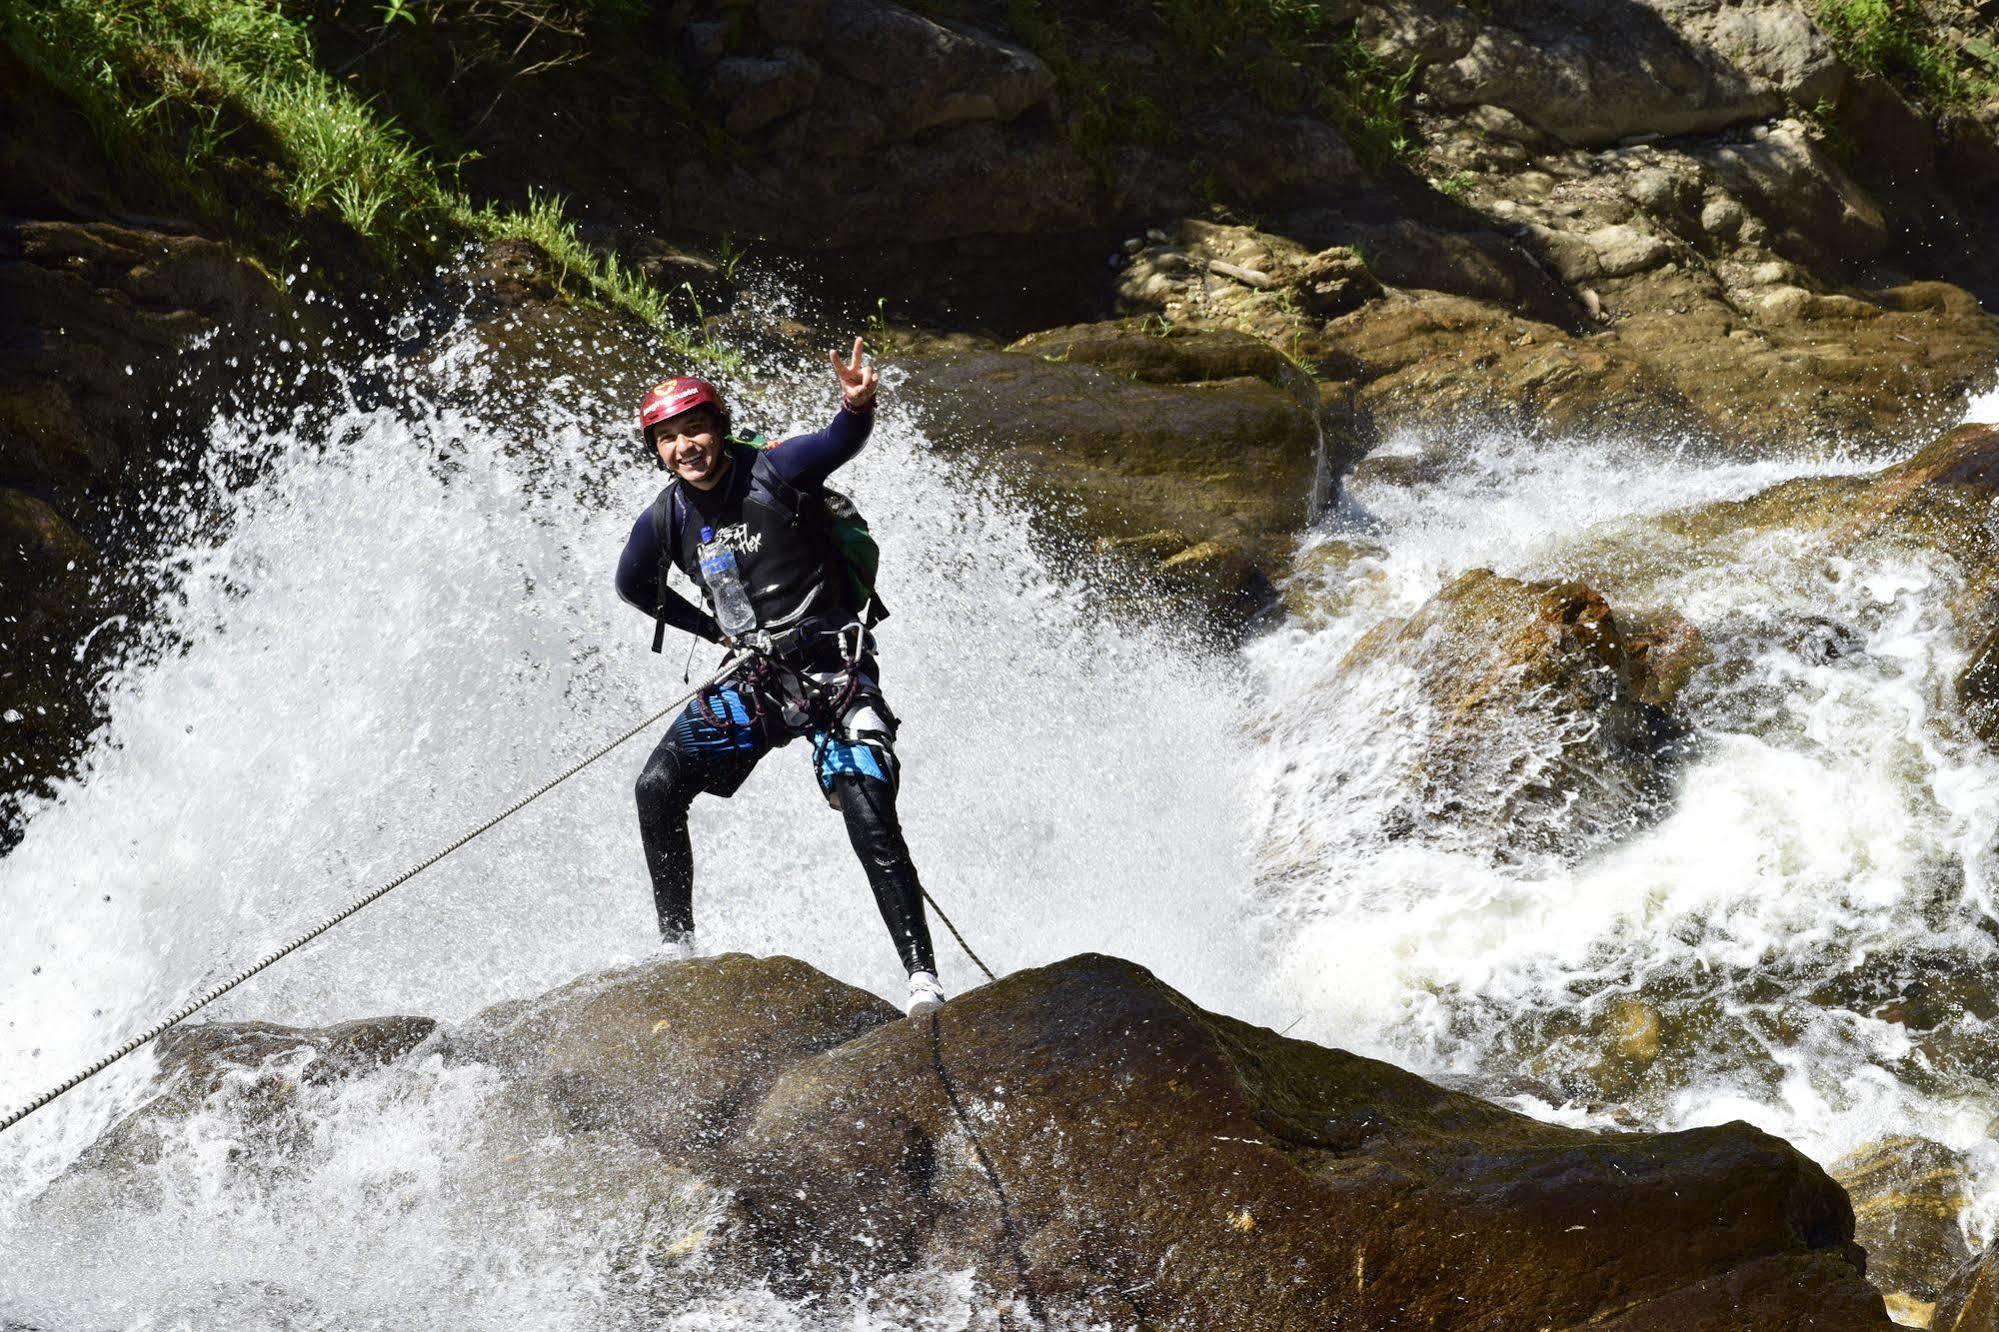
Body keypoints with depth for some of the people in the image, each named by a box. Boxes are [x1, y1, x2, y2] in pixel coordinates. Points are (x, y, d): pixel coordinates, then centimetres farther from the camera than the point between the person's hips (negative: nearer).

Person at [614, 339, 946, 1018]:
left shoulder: (772, 471, -12)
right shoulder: (663, 521, 3)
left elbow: (839, 442, -31)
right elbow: (634, 587, 23)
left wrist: (858, 406, -54)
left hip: (835, 671, -5)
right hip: (754, 678, 6)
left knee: (872, 826, -17)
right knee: (658, 789, -6)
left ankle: (923, 979, -14)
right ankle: (676, 947, 5)